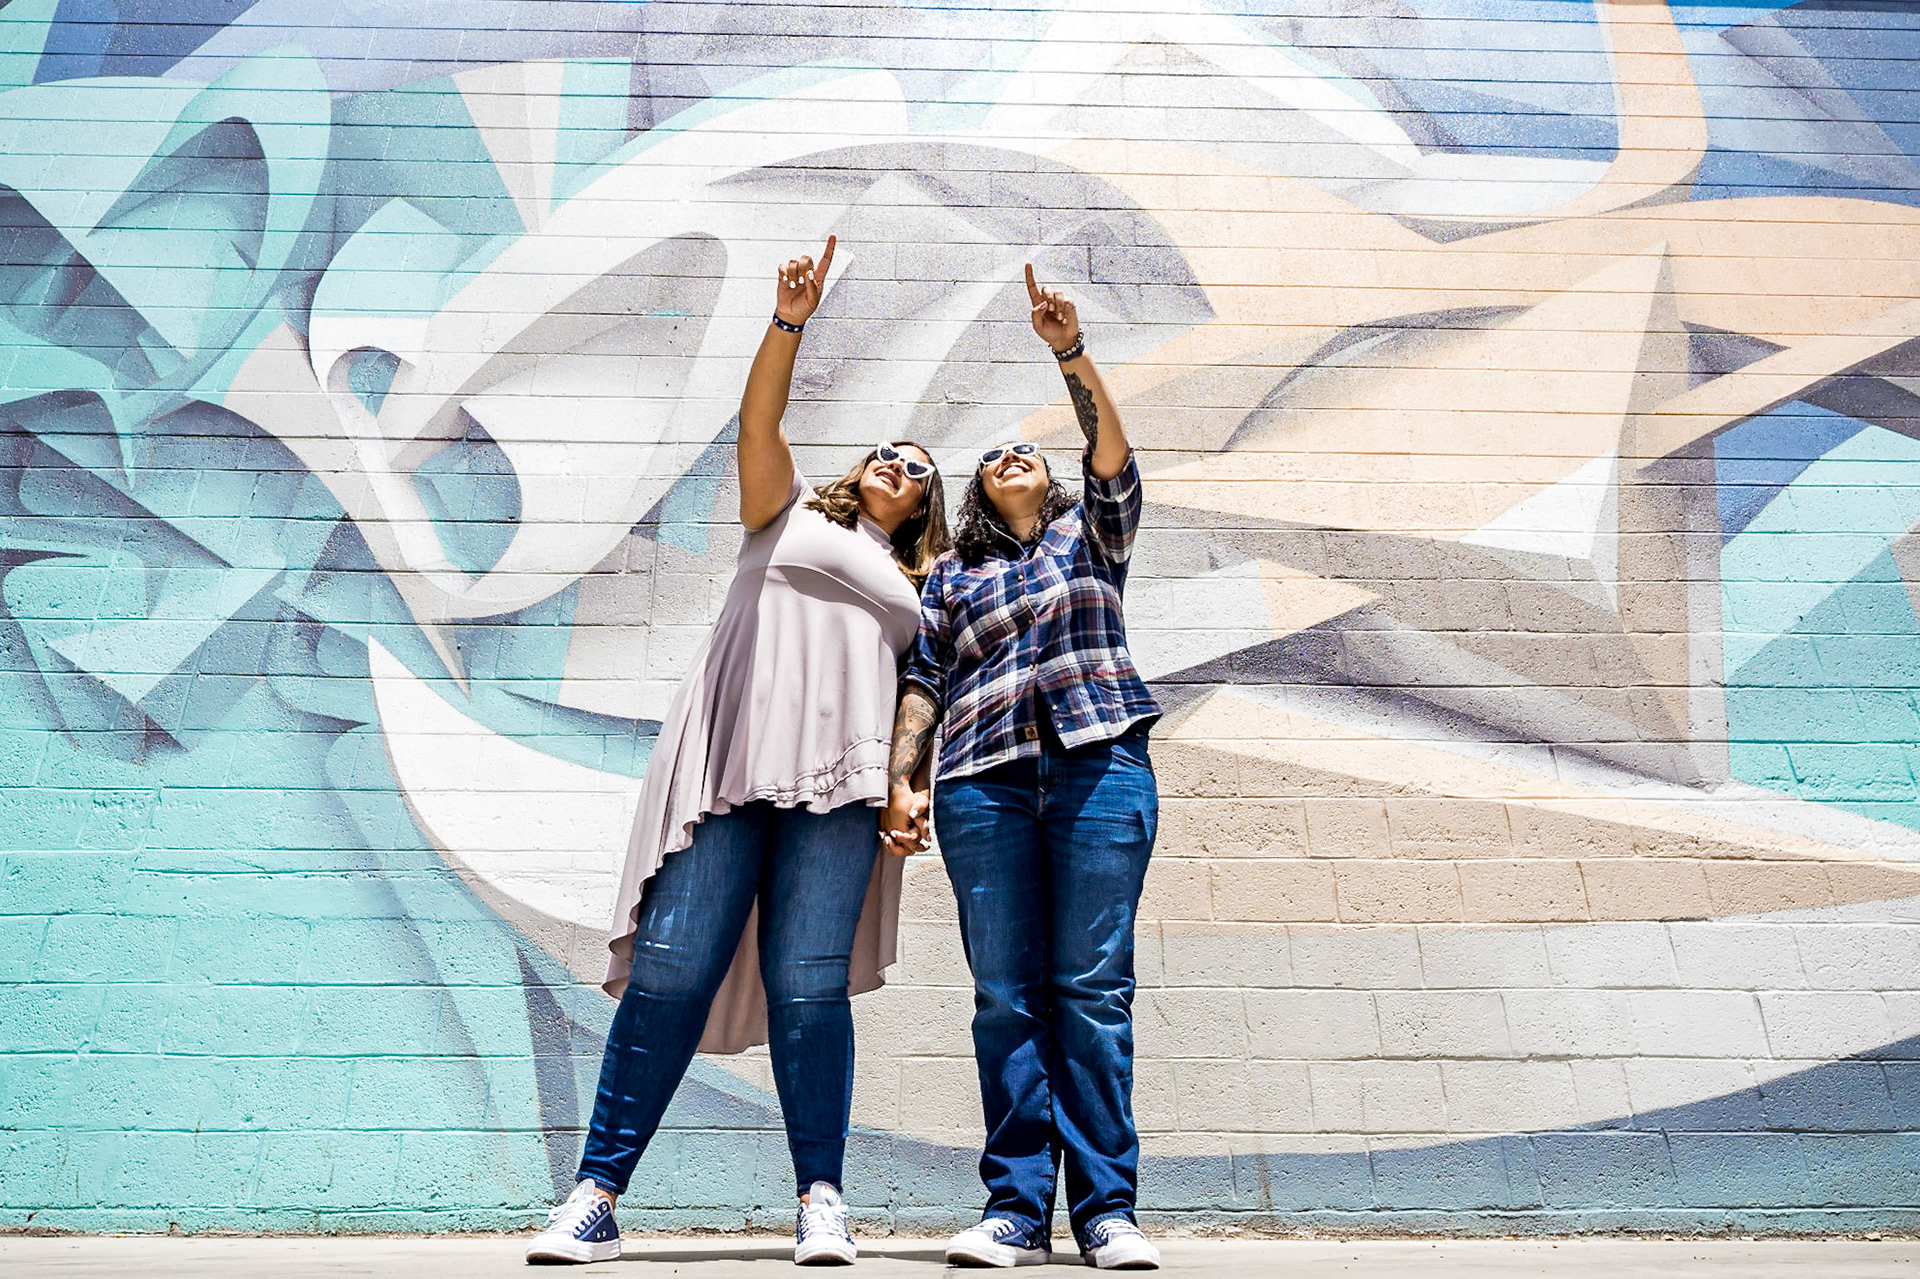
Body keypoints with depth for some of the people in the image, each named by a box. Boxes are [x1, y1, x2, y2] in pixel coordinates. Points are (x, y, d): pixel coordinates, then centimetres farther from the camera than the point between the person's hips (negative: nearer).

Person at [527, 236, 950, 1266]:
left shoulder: (912, 589, 27)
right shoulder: (789, 517, 23)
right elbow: (759, 422, 7)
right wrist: (790, 321, -4)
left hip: (838, 782, 2)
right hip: (731, 758, -1)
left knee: (809, 980, -9)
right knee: (671, 967, -8)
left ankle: (821, 1201, 1)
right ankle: (596, 1199, -1)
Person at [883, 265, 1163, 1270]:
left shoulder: (1093, 535, 21)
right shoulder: (951, 575, 22)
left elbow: (1111, 448, 3)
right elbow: (922, 684, 11)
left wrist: (1070, 351, -7)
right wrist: (902, 781, -2)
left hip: (1100, 769, -1)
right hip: (985, 784, 1)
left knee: (1094, 988, -5)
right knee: (1007, 996, -2)